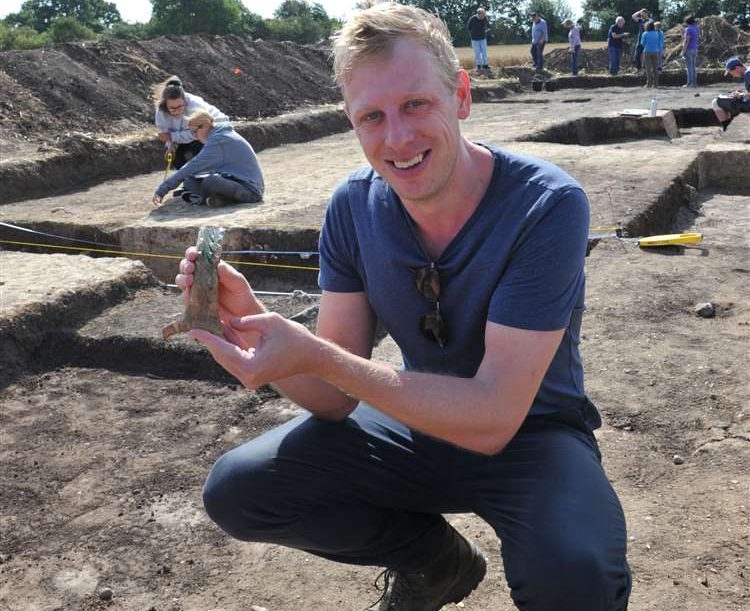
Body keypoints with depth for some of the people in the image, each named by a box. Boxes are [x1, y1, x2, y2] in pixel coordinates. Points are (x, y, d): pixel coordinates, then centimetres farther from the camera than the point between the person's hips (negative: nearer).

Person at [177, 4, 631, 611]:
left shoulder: (546, 206, -25)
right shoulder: (353, 207, -11)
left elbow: (492, 418, -30)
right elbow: (333, 398, -11)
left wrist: (312, 355, -36)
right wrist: (251, 318, -30)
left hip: (531, 433, -4)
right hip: (421, 420, 4)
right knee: (234, 490, -9)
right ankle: (438, 558, 10)